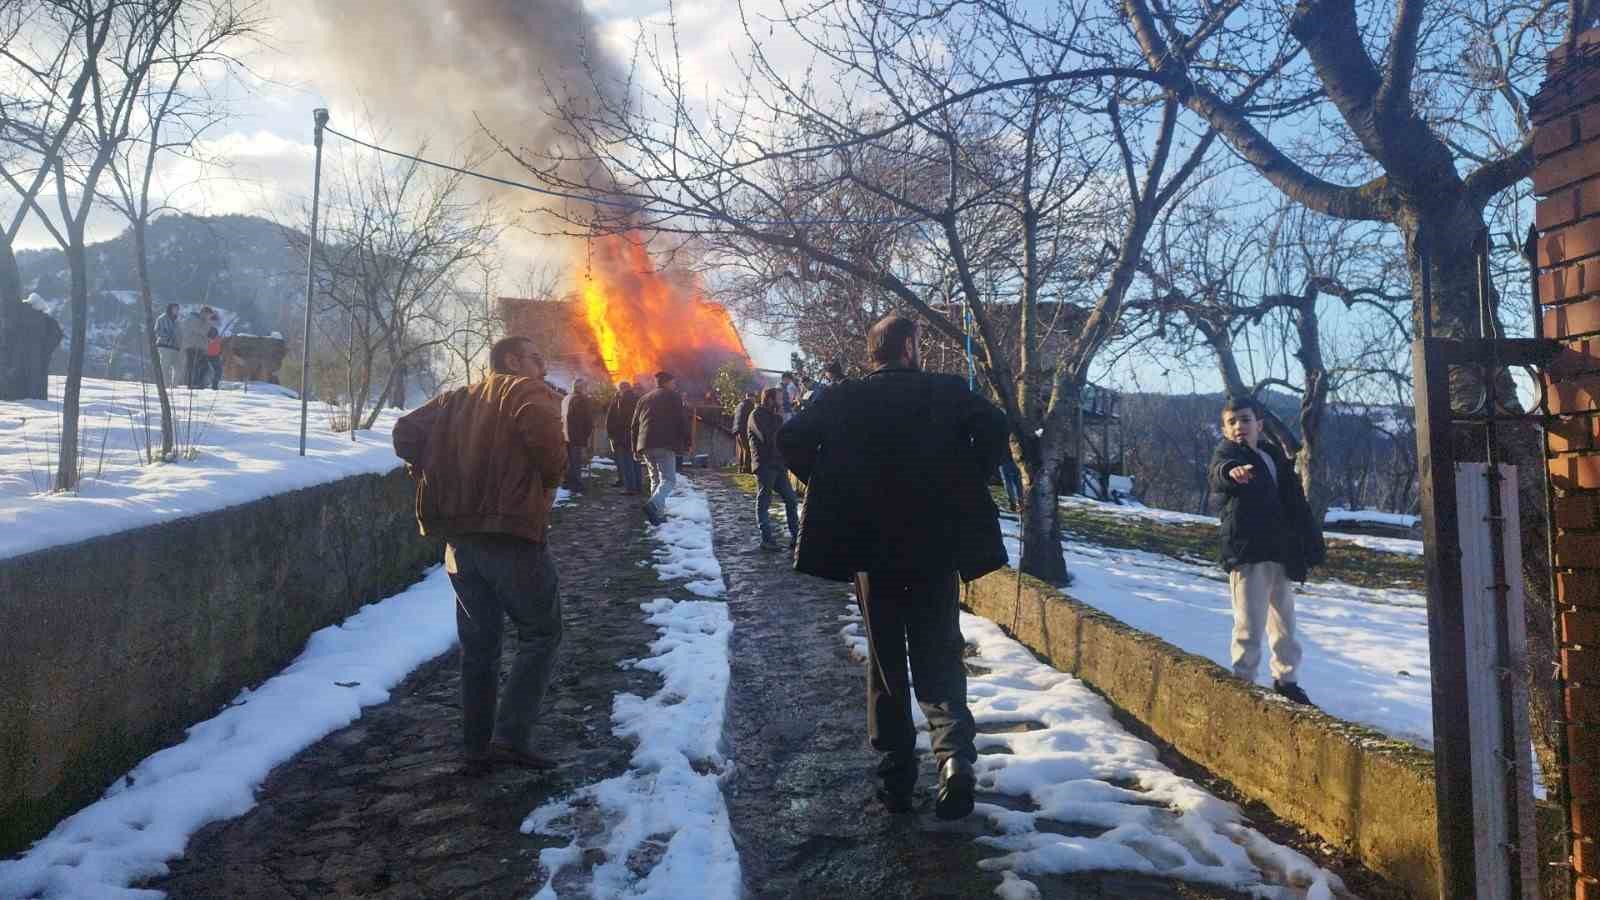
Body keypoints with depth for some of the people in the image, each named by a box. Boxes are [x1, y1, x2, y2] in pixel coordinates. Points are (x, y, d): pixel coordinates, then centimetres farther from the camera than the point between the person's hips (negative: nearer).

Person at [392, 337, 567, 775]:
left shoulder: (456, 400, 18)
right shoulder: (529, 392, -2)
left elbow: (407, 431, 8)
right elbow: (541, 430, -24)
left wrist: (435, 477, 13)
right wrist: (552, 475, -8)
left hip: (459, 537, 7)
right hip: (513, 535, -6)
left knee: (478, 644, 15)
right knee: (540, 634, 7)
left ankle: (477, 749, 20)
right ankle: (511, 737, -3)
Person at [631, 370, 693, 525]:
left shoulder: (644, 399, 22)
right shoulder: (673, 397, 5)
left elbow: (634, 426, 22)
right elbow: (684, 421, -3)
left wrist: (636, 449, 25)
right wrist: (688, 443, 1)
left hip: (645, 445, 6)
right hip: (665, 445, -6)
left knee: (655, 479, 17)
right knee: (669, 479, -7)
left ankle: (659, 513, 11)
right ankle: (654, 504, -31)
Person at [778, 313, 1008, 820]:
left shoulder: (845, 399, 2)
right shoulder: (947, 391, 0)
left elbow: (791, 439, -9)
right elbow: (993, 428, -14)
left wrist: (832, 490, 2)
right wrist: (968, 485, -1)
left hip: (872, 550, 1)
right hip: (937, 547, -1)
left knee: (885, 664, 13)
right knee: (939, 660, 9)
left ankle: (896, 777, 15)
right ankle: (954, 754, -13)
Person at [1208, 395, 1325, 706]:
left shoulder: (1275, 454, 13)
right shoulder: (1226, 452, -7)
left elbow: (1296, 503, 19)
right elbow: (1219, 472, -34)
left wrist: (1311, 543, 15)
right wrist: (1231, 471, -58)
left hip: (1281, 553, 7)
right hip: (1246, 553, -7)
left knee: (1284, 622, 18)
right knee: (1250, 625, -8)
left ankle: (1286, 679, 33)